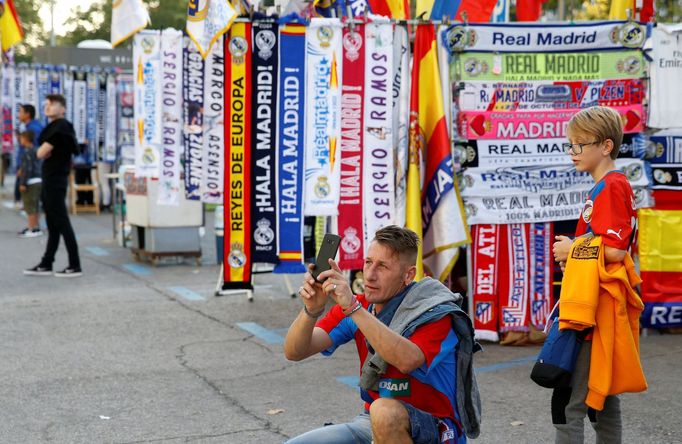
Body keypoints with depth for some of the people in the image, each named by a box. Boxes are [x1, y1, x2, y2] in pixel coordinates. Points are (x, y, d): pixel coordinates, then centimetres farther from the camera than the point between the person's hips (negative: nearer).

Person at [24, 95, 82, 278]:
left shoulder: (60, 126, -14)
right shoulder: (53, 126, 17)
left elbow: (41, 153, -17)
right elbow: (42, 153, 14)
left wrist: (46, 150, 2)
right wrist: (47, 151, -6)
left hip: (55, 180, -10)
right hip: (50, 179, 10)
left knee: (62, 222, -8)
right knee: (52, 224, 13)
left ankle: (75, 266, -6)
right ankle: (46, 264, 19)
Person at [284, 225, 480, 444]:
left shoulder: (434, 314, -18)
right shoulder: (357, 307, -2)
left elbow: (407, 360, -40)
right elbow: (294, 352, -10)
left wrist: (353, 308, -41)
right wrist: (312, 310, -31)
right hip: (373, 423, 6)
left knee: (385, 410, -37)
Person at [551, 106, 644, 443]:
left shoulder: (611, 187, -14)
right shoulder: (609, 187, 17)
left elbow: (615, 251, -24)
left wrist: (572, 249, -10)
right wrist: (574, 249, 9)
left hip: (593, 311, -11)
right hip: (599, 311, 11)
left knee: (568, 400, -9)